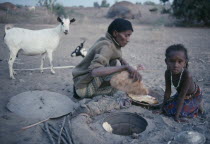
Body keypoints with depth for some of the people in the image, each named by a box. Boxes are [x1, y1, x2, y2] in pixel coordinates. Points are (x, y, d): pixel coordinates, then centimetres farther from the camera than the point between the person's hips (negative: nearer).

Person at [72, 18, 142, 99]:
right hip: (85, 88, -9)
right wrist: (125, 67, -41)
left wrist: (122, 60, -6)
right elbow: (94, 71, -40)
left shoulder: (104, 40, 1)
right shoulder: (106, 47, -24)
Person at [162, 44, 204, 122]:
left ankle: (197, 104, 6)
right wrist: (163, 107, -7)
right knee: (167, 108, 5)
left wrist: (177, 115, -28)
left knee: (172, 110, -16)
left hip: (194, 96, -5)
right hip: (181, 93, 5)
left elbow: (181, 96, -33)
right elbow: (167, 92, -13)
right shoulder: (168, 73, -24)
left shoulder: (187, 75, -40)